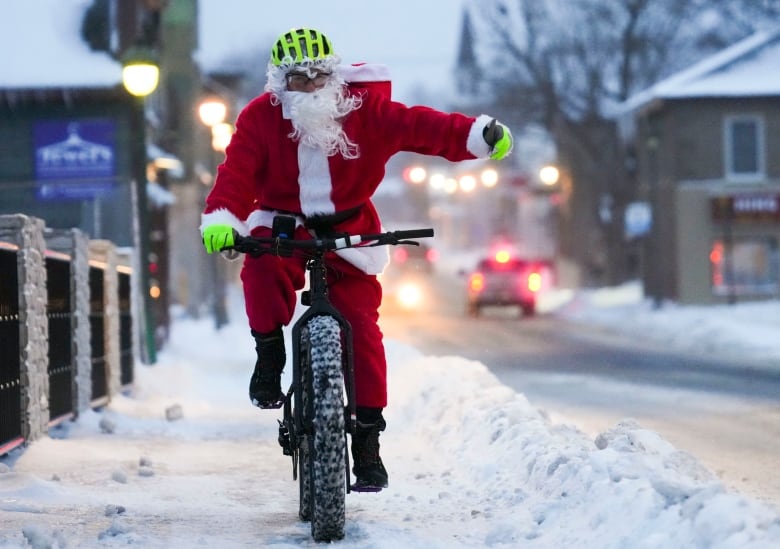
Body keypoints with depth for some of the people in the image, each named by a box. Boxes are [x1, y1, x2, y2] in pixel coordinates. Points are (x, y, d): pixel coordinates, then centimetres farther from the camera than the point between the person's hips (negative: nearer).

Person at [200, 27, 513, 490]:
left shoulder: (364, 109, -10)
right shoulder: (261, 117, -9)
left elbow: (419, 126, -20)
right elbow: (238, 170, -18)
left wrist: (477, 134, -34)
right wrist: (221, 219, -36)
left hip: (348, 230, 0)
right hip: (284, 223, 0)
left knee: (361, 326, -10)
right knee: (263, 270, -35)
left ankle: (368, 437, 0)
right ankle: (270, 356, -9)